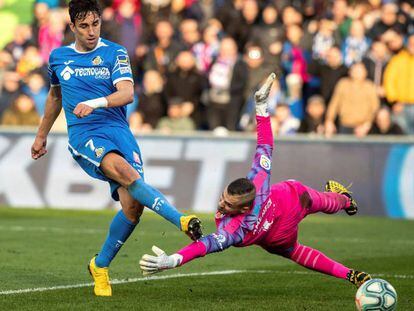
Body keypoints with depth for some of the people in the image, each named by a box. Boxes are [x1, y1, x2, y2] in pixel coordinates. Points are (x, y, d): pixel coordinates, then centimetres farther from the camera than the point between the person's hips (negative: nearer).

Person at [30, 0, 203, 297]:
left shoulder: (115, 53, 5)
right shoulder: (59, 57, 14)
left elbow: (127, 93, -9)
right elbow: (55, 96, 32)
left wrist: (95, 103, -27)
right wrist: (41, 136, 40)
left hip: (118, 130, 0)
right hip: (83, 135, 0)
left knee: (132, 203, -16)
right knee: (123, 169, -33)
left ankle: (100, 266, 6)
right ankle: (182, 220, -42)